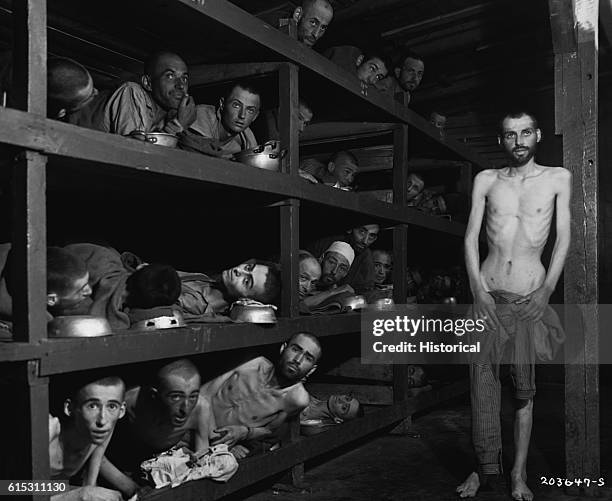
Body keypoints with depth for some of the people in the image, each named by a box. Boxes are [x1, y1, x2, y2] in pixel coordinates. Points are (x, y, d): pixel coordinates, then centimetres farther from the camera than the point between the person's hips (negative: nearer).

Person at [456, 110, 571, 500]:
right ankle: (486, 466, 12)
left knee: (525, 386, 2)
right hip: (488, 292, 1)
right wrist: (478, 289, -6)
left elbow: (564, 238, 2)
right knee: (483, 379, 1)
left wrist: (547, 290, -8)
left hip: (531, 296, -1)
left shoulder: (558, 178, 6)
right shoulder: (486, 180, 9)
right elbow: (471, 237, 5)